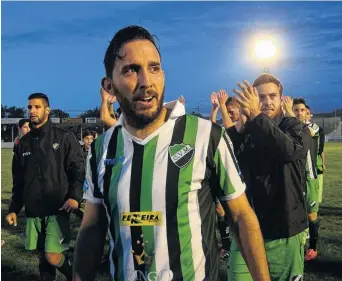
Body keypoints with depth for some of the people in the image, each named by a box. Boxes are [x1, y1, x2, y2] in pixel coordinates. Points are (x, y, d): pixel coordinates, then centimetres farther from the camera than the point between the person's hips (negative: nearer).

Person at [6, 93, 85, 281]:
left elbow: (79, 168, -4)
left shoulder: (64, 138, -1)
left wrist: (75, 196, -18)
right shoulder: (23, 143, 12)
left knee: (53, 256, -11)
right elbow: (18, 180, 17)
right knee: (43, 258, 10)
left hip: (57, 210, -4)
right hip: (33, 212, 5)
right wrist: (14, 209, 12)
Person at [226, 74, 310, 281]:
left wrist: (256, 116, -29)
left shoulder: (296, 128, 0)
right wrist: (240, 125, -22)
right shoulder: (244, 131, 5)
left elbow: (290, 150, -24)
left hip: (284, 232, -1)